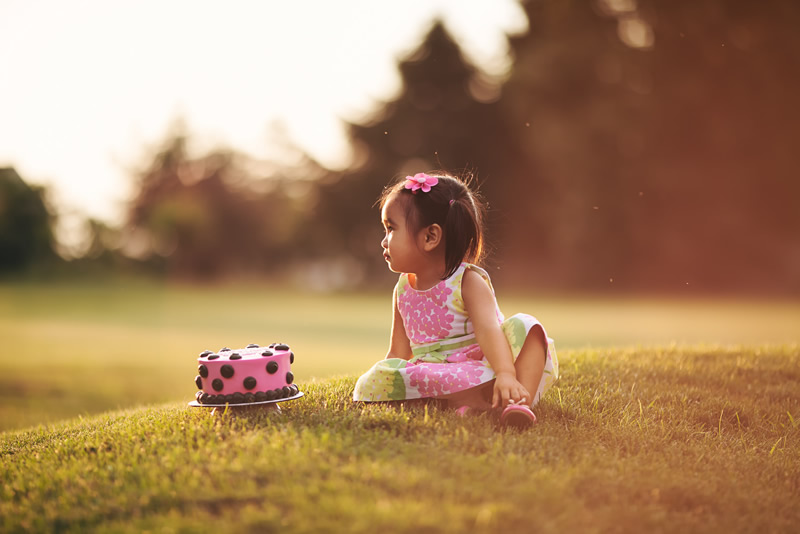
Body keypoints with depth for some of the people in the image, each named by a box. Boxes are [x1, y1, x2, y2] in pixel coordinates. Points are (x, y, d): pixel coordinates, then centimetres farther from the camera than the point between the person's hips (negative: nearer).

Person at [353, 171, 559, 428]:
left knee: (523, 326, -25)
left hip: (484, 369, -3)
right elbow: (398, 353, 16)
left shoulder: (468, 282, -7)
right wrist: (370, 387, 1)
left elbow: (488, 330, -25)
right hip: (434, 375, 3)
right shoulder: (403, 291, 11)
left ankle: (520, 403, -45)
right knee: (371, 381, -25)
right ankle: (473, 400, -35)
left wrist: (506, 375, -42)